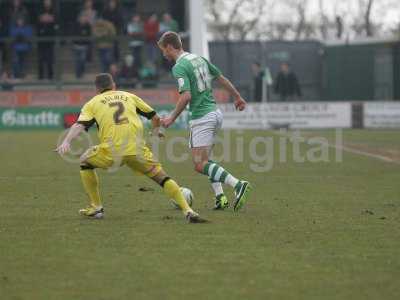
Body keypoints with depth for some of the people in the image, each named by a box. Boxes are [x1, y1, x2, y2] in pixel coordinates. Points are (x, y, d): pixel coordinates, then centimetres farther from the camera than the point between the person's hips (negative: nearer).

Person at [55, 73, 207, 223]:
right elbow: (154, 117, 29)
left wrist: (66, 141, -16)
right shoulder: (129, 96, 23)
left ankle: (96, 207, 22)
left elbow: (79, 125, -2)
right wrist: (156, 130, 50)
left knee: (85, 161, 26)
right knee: (162, 177, 14)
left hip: (111, 152, -2)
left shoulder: (92, 103, 16)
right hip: (137, 150, 2)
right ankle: (188, 211, -1)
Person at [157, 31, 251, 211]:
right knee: (205, 160, 20)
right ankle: (220, 198, 7)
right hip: (215, 113, 9)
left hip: (201, 118, -9)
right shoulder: (199, 59, 13)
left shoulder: (179, 67, -13)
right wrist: (237, 97, 32)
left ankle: (238, 185, -20)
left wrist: (172, 118, -13)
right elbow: (222, 78, 20)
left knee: (200, 165, -6)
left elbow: (186, 96, -23)